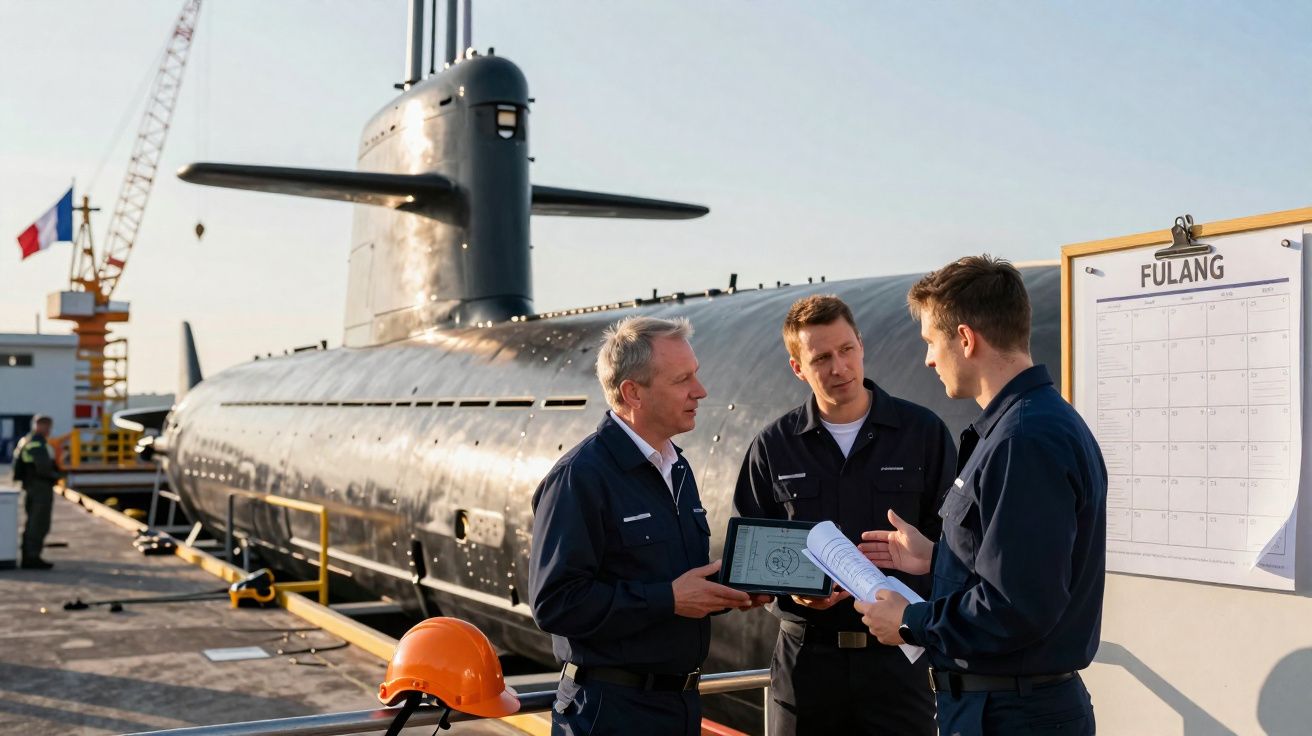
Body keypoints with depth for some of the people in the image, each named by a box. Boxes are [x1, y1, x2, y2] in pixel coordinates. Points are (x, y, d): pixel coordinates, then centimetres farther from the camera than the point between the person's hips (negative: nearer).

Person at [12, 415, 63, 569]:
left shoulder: (25, 441, 15)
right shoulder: (38, 444, -17)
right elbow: (44, 467, -27)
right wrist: (57, 475, -8)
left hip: (30, 487, 10)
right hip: (41, 488, -10)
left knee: (31, 524, 14)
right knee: (39, 525, -7)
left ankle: (27, 558, 17)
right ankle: (33, 558, -7)